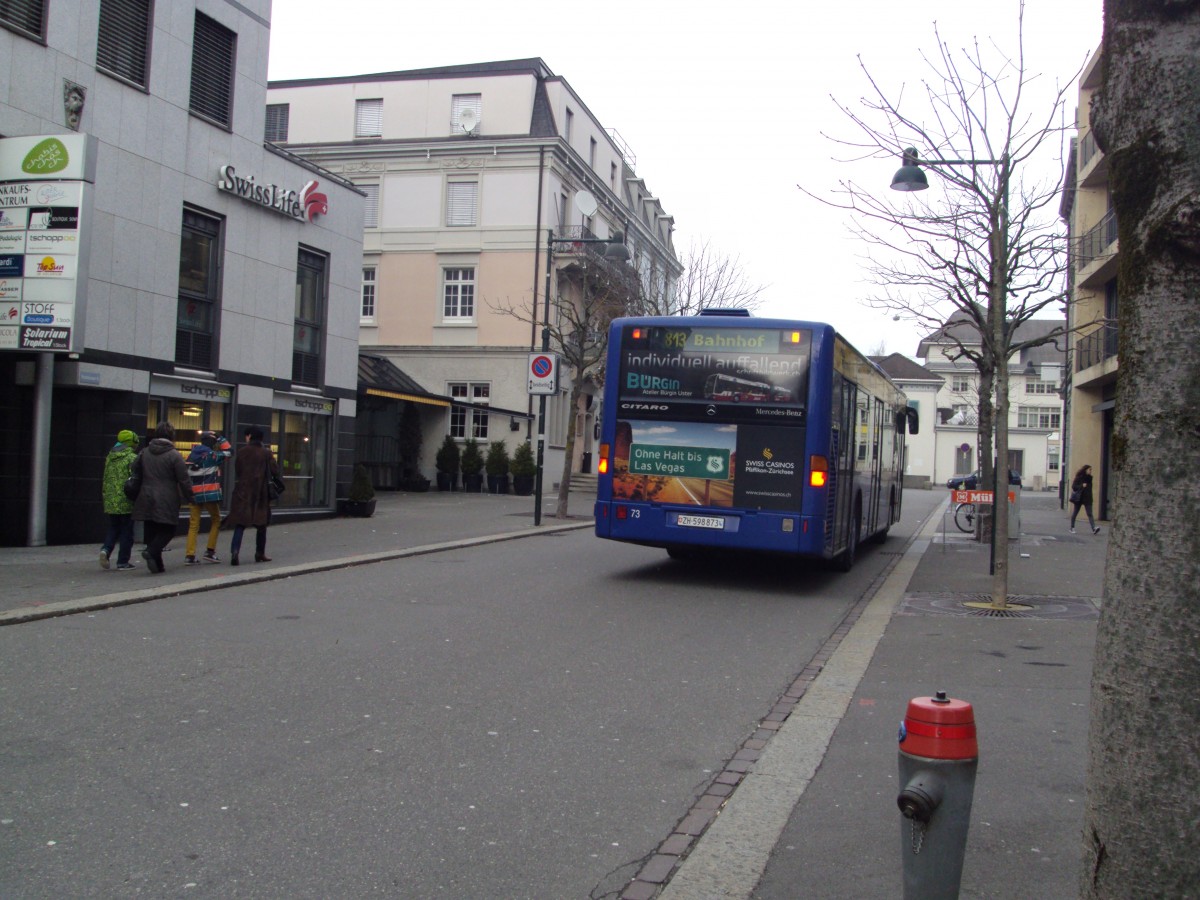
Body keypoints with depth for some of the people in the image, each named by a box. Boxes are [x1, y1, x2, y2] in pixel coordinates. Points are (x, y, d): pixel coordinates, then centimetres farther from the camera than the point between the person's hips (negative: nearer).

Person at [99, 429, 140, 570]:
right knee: (126, 531, 3)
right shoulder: (132, 458, -9)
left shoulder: (109, 457, 13)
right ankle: (123, 562, 5)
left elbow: (104, 479, 18)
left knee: (113, 528, 17)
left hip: (110, 501, 6)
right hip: (126, 501, -6)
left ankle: (106, 549, -8)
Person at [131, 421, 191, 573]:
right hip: (166, 502, -5)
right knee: (167, 531, 5)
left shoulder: (144, 453, 8)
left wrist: (136, 496, 25)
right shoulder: (174, 455, -9)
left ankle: (157, 565, 10)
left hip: (147, 499, 5)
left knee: (151, 532, 10)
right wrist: (189, 494, 5)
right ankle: (151, 551, -19)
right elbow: (184, 480, -9)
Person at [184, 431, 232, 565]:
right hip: (210, 493, -5)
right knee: (216, 520, 12)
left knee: (193, 524, 6)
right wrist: (220, 438, 6)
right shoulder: (211, 455, -7)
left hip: (193, 494, 5)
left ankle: (190, 555, -1)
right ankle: (210, 551, 7)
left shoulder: (191, 456, 11)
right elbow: (229, 452, 0)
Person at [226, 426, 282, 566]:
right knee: (261, 524, 13)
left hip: (242, 493, 1)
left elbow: (236, 471, 5)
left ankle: (235, 551, -18)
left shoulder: (241, 452, -1)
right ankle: (260, 553, 19)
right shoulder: (266, 453, -5)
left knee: (240, 524, 1)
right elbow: (275, 471, -6)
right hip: (260, 494, -1)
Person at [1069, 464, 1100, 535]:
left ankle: (1094, 528, -21)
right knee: (1075, 513, 8)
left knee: (1089, 514, -8)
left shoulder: (1089, 478, 10)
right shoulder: (1079, 478, -6)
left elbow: (1090, 488, 17)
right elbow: (1073, 486, -11)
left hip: (1087, 499, 4)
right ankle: (1072, 528, 20)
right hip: (1078, 498, -4)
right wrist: (1082, 486, -24)